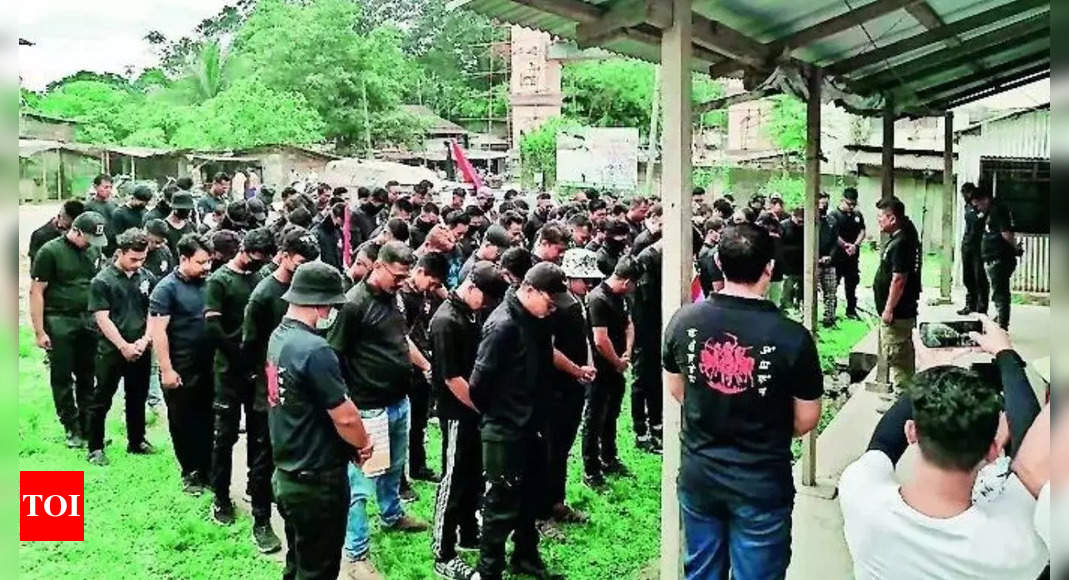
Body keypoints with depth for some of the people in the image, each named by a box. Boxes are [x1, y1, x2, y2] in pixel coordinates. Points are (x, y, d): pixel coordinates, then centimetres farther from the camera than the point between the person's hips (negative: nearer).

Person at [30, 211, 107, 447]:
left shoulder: (94, 250, 7)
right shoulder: (50, 251, -8)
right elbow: (36, 292, -8)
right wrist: (39, 332, -11)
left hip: (89, 321, 4)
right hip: (60, 322, -4)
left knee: (87, 376, 10)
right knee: (62, 377, 5)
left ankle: (88, 426, 19)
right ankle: (72, 429, 14)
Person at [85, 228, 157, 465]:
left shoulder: (147, 278, 1)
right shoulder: (102, 281, -9)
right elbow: (102, 319, -12)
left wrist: (144, 341, -8)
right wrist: (124, 347, -15)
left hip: (141, 351, 4)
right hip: (111, 351, -4)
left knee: (137, 398, 15)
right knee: (101, 401, 6)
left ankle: (136, 441, 30)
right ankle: (95, 448, 16)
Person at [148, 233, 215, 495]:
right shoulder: (167, 288, -11)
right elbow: (157, 331, -15)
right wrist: (166, 370, -18)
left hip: (208, 367, 5)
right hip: (181, 370, -5)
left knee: (207, 420, 13)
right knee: (183, 422, 10)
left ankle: (207, 469, 25)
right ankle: (191, 472, 24)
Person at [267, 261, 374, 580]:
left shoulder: (279, 337, 3)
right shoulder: (315, 349, -26)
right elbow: (345, 416, -24)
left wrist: (351, 443, 6)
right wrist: (364, 445, -3)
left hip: (288, 474, 9)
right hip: (317, 481, -9)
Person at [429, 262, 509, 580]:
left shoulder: (470, 312, 6)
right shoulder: (445, 321, -21)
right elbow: (452, 378, -22)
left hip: (474, 410, 9)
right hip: (458, 413, -8)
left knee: (474, 476, 19)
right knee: (454, 481, 1)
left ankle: (468, 534, 36)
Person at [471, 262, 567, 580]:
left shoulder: (536, 320, 3)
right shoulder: (503, 325, -22)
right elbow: (480, 381, -21)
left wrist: (537, 413, 7)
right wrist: (496, 414, -5)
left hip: (530, 426, 8)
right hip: (504, 431, -8)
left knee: (529, 497, 21)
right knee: (502, 503, 4)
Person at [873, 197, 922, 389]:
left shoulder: (900, 243, -21)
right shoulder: (900, 238, 11)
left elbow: (899, 280, -24)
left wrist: (889, 309, -20)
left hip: (896, 312, -11)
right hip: (903, 310, 11)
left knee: (896, 356, -3)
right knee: (903, 355, 19)